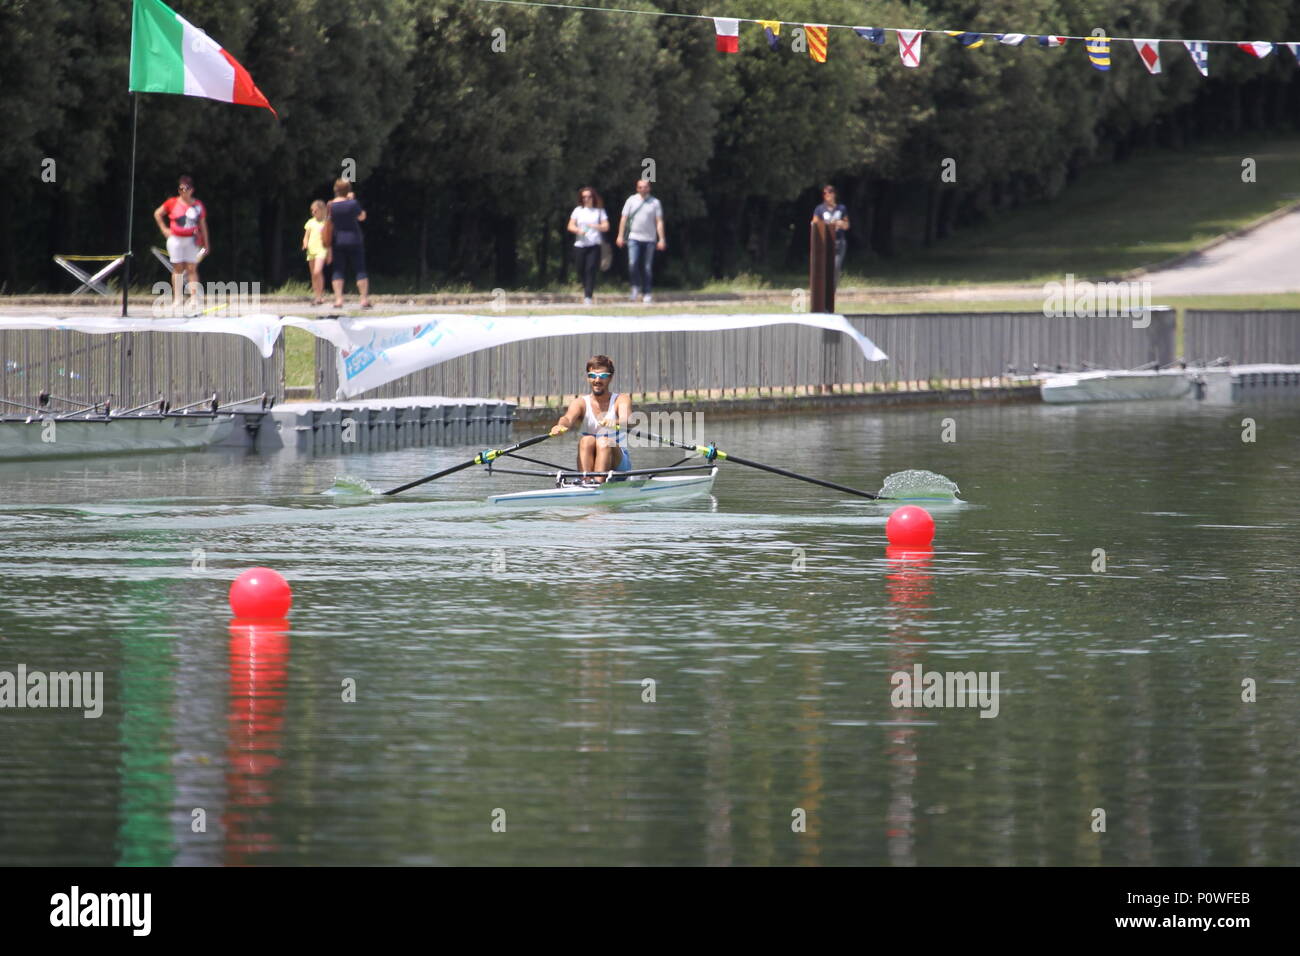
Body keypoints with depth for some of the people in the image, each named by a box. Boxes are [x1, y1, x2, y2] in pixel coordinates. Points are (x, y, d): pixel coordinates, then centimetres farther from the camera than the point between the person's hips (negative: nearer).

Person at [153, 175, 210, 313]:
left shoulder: (198, 206, 3)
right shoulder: (173, 203, 2)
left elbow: (203, 225, 8)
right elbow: (157, 214, 14)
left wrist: (206, 244, 7)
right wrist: (164, 229, 5)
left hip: (192, 240, 0)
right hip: (176, 239, 0)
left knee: (192, 269, -5)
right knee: (177, 269, 2)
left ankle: (194, 300, -5)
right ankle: (177, 299, 9)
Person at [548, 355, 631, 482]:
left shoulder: (621, 400, -1)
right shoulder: (581, 402, 3)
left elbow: (626, 419, -24)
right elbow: (569, 418, -19)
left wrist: (615, 422, -49)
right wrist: (561, 425, -45)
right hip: (589, 465, 1)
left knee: (604, 442, -29)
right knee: (587, 440, -27)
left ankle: (598, 483, -46)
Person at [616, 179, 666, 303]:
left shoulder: (655, 203, 5)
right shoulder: (631, 200, 6)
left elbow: (659, 222, 3)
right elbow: (624, 218, 7)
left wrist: (661, 239, -4)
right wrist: (620, 236, 0)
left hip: (649, 239, 0)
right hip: (634, 237, 0)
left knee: (647, 267, 3)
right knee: (632, 263, -16)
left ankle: (647, 293, 11)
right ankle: (636, 287, 5)